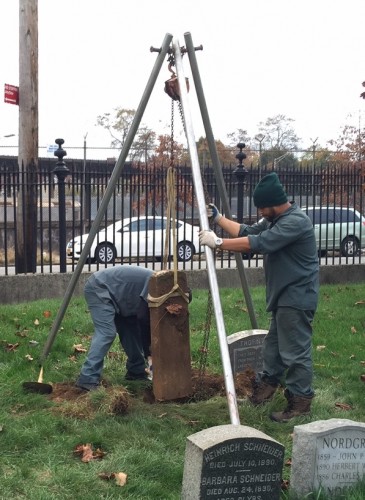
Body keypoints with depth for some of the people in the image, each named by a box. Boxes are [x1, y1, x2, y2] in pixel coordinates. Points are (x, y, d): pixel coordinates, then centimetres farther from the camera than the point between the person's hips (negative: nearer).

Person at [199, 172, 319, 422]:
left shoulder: (295, 221, -23)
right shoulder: (275, 219, 11)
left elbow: (257, 243, -30)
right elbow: (247, 232, 16)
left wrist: (218, 242, -26)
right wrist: (218, 218, 8)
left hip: (297, 298, -10)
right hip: (283, 296, 10)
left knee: (296, 350, -4)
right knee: (274, 343, 22)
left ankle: (301, 401, 5)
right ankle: (268, 382, 37)